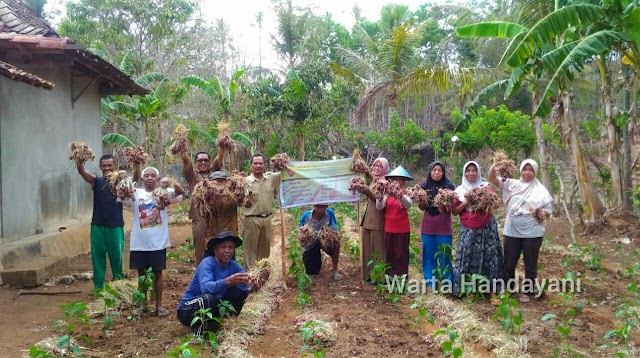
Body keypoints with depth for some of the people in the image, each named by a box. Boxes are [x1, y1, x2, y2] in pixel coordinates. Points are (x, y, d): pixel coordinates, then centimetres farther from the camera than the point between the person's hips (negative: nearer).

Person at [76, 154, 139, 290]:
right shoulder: (96, 181, 4)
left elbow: (136, 177, -17)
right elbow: (81, 171, -13)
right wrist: (80, 161, -34)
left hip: (116, 226, -1)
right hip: (98, 226, 1)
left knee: (117, 258, 7)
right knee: (98, 257, 9)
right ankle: (98, 287, 21)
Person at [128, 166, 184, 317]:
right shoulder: (136, 193, 2)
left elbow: (181, 192, -14)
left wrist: (170, 183, -34)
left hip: (158, 242, -2)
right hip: (139, 243, 2)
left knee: (157, 273, 8)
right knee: (141, 273, 13)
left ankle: (159, 305, 20)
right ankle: (143, 304, 28)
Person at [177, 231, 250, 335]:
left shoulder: (233, 265, -4)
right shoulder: (207, 263, -22)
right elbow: (205, 287, -40)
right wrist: (228, 281, -56)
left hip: (214, 307, 6)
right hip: (188, 310, -6)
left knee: (242, 291, -10)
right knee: (208, 298, -37)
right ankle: (199, 329, -12)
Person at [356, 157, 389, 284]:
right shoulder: (373, 181, 15)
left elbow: (379, 199, -24)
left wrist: (366, 190, -32)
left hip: (378, 220, -8)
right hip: (368, 219, 8)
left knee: (377, 248, -1)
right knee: (368, 247, 12)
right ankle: (370, 274, 22)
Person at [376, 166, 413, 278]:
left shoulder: (406, 193, -3)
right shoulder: (387, 194, 4)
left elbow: (408, 205, -24)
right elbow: (379, 207, -5)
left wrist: (400, 195, -43)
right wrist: (379, 197, -26)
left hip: (402, 229, -3)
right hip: (389, 228, 3)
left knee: (401, 253, 3)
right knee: (389, 253, 8)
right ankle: (390, 276, 19)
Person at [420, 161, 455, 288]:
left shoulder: (448, 187, -2)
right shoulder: (425, 186, 5)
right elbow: (422, 208, 10)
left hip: (444, 227, -3)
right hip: (428, 227, 3)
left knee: (444, 256, 1)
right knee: (429, 256, 8)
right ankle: (431, 283, 19)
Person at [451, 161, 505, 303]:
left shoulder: (485, 186, 3)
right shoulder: (459, 190, 5)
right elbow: (455, 211, 4)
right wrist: (466, 203, -11)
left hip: (487, 228, 0)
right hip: (467, 230, 1)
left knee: (490, 258, -1)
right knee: (467, 258, -1)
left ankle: (493, 292, 2)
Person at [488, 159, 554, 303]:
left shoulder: (541, 190, -1)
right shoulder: (512, 184, 3)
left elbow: (549, 212, 2)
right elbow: (492, 178, -3)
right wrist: (496, 163, -19)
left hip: (532, 233, -2)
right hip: (512, 231, 2)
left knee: (530, 264, 9)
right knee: (509, 263, 11)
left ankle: (526, 293, 24)